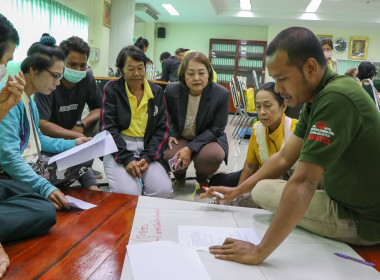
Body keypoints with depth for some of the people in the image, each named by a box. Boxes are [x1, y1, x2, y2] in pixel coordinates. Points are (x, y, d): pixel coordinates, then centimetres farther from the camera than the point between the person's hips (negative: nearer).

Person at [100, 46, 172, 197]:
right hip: (118, 149, -2)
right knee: (127, 193, -27)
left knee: (163, 191, -20)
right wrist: (127, 159, -16)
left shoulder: (156, 91, 11)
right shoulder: (112, 88, 3)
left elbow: (162, 129, 7)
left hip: (147, 149, 3)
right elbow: (108, 128, -4)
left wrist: (147, 157, -9)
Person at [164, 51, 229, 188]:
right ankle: (179, 175, 10)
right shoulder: (171, 90, -10)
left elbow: (216, 130, -14)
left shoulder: (221, 94, -17)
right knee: (168, 155, -31)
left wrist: (190, 148, -26)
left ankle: (202, 179, 4)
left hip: (208, 139, -1)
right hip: (180, 138, 2)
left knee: (212, 155, -35)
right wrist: (169, 135, -11)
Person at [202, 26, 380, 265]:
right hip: (345, 198, 8)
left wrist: (260, 252, -31)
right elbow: (284, 158, 6)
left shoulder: (335, 99, -30)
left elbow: (303, 184, -35)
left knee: (263, 191, -8)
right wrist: (237, 190, 3)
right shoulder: (316, 99, 0)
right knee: (260, 186, 11)